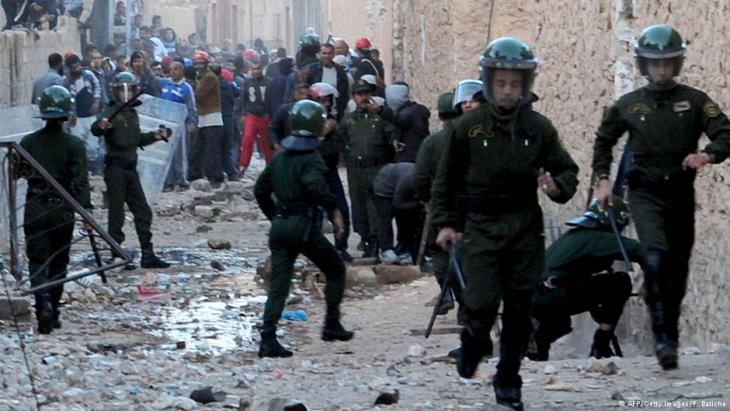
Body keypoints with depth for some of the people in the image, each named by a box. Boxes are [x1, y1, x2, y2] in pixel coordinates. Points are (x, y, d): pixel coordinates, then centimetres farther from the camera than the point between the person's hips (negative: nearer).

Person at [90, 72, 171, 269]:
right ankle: (116, 256, 2)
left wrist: (154, 136, 16)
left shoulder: (133, 114, 14)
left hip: (130, 169, 8)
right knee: (117, 214, -4)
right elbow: (95, 130, -31)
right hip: (115, 169, -8)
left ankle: (148, 254, 16)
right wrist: (101, 126, -51)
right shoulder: (112, 113, -11)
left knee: (143, 212, 10)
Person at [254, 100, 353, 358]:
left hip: (280, 226, 7)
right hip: (305, 226, -7)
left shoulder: (280, 157, 14)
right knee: (335, 270, 14)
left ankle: (268, 338, -7)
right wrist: (334, 210, -19)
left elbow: (261, 189, 18)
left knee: (278, 283, 4)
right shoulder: (310, 159, -10)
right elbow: (317, 186, -29)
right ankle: (331, 324, 13)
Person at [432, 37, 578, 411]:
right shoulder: (468, 127, -3)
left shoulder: (538, 128, 1)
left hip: (525, 227, 2)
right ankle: (472, 344, 20)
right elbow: (446, 179, 6)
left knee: (520, 309, 6)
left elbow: (567, 171, 7)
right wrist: (445, 223, 2)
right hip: (481, 226, -2)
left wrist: (557, 186, -15)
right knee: (482, 304, -13)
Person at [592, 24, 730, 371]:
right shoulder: (628, 105, 5)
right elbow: (604, 141, 19)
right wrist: (602, 179, 8)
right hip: (645, 194, -2)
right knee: (656, 258, -22)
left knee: (678, 269, 8)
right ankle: (664, 339, -24)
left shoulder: (695, 102, 2)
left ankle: (670, 336, 24)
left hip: (681, 194, 2)